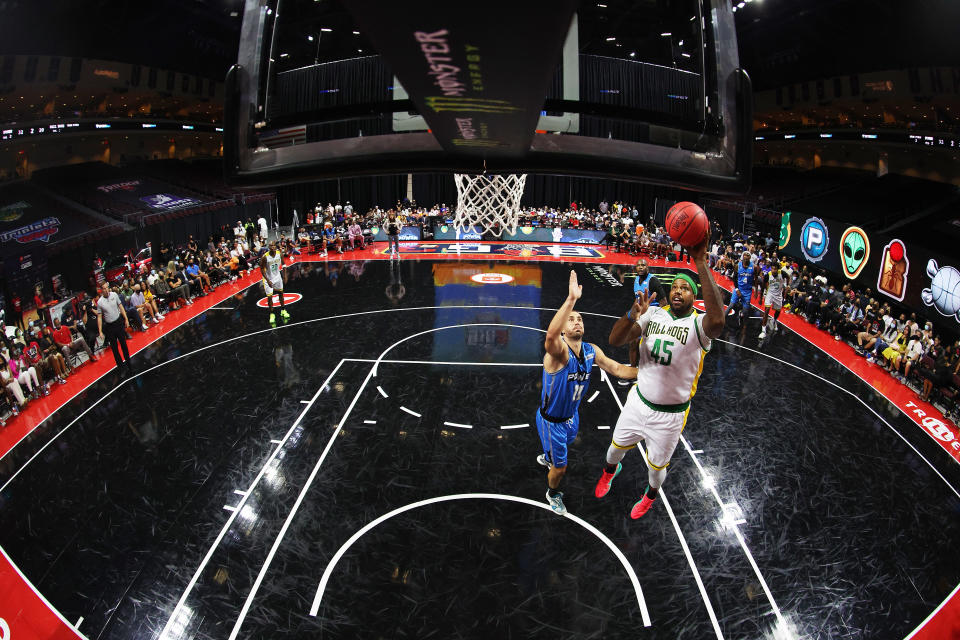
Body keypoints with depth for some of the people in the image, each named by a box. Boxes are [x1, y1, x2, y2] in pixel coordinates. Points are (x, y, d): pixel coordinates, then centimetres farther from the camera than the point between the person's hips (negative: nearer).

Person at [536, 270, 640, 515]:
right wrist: (571, 299, -69)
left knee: (565, 445, 36)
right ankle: (553, 494, 44)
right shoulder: (559, 351, -35)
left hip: (572, 415, 7)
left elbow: (617, 369, 1)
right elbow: (551, 335, -59)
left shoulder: (591, 351, -11)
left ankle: (545, 457, 71)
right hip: (551, 420, -7)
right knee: (560, 468, 10)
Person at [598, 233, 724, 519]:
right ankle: (610, 470, 62)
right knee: (617, 445, 26)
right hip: (639, 400, 4)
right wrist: (632, 316, -39)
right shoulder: (653, 313, -8)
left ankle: (651, 495, 53)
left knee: (656, 465, 19)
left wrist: (700, 263, -49)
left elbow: (717, 320, -48)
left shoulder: (698, 325, -21)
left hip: (670, 413, -3)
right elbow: (615, 341, -17)